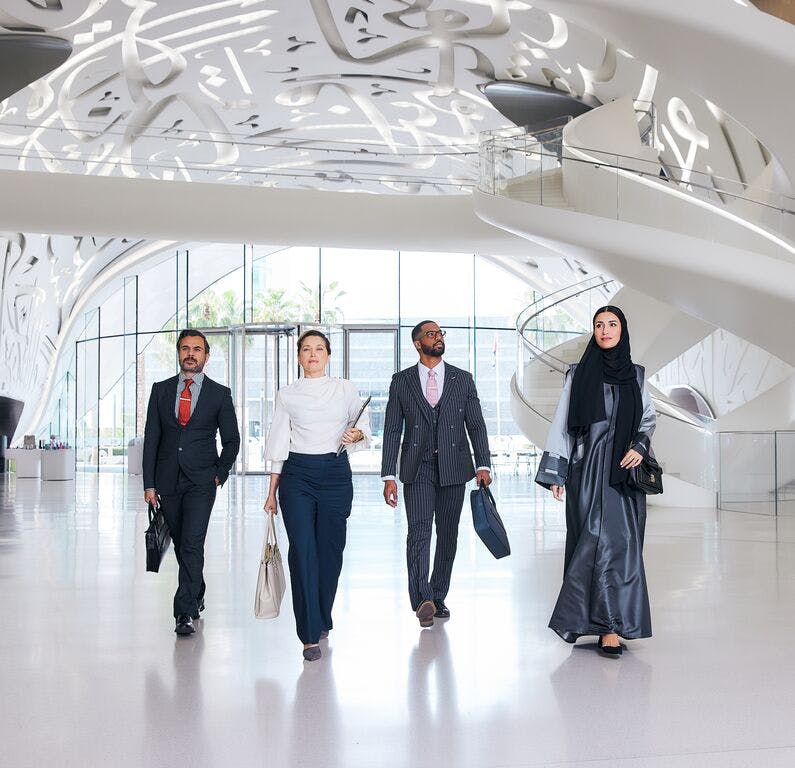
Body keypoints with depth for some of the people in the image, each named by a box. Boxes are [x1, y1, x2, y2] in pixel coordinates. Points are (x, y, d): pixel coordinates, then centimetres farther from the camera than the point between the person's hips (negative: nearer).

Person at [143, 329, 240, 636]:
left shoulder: (220, 393, 2)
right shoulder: (161, 389, 7)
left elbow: (231, 439, 8)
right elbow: (151, 438, 6)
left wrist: (220, 474, -2)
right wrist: (149, 484, 1)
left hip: (201, 481, -3)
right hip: (168, 480, 3)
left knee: (192, 544, -14)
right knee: (180, 544, 13)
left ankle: (185, 613, -13)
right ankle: (197, 596, 32)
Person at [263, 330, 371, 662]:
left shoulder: (346, 389, 7)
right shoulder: (287, 395, 6)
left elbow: (364, 430, 10)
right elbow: (279, 445, 7)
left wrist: (356, 435, -14)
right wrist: (272, 492, 6)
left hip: (335, 473, 1)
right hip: (297, 475, -1)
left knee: (330, 550, 5)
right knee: (302, 550, -10)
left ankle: (322, 620, 27)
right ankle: (310, 635, -8)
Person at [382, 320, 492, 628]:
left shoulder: (463, 379, 8)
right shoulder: (401, 381, 6)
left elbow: (476, 425, 6)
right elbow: (392, 430, 4)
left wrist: (483, 465, -6)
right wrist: (388, 476, -2)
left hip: (453, 467, 2)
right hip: (418, 469, -2)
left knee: (448, 534, 5)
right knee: (419, 531, -15)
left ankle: (438, 598, 16)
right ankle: (423, 600, -21)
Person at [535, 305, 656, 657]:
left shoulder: (635, 375, 11)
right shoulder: (579, 374, 4)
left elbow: (648, 418, 17)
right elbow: (561, 424, 3)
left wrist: (640, 446, -4)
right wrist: (555, 473, -2)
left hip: (623, 470, 2)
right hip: (588, 469, -2)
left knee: (620, 540, -6)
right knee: (594, 539, -7)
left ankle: (610, 625, -6)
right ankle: (612, 624, -1)